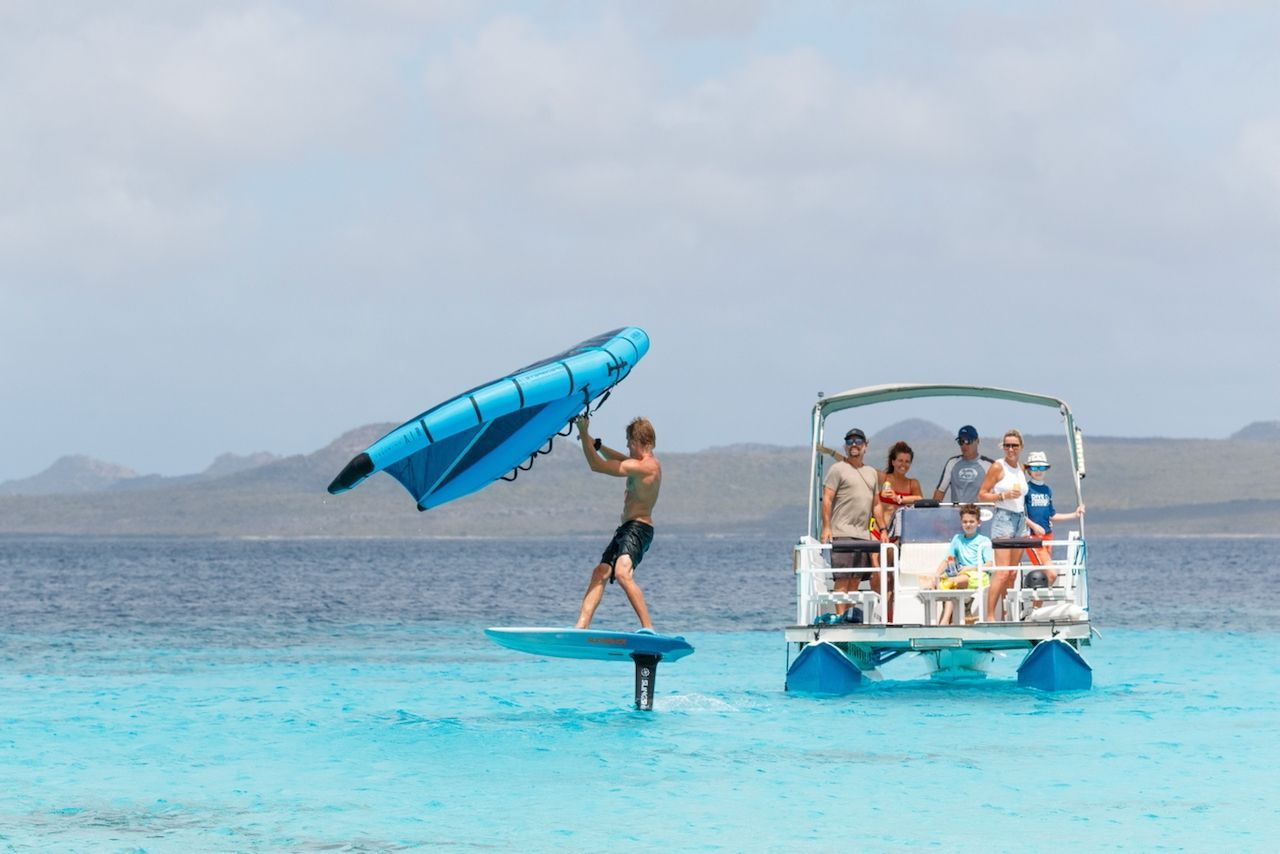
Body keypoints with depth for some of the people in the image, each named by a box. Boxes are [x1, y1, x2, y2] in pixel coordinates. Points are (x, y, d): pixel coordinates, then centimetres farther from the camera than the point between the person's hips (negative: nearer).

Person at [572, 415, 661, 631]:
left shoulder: (641, 467, -16)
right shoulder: (652, 464, 14)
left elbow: (597, 466, -16)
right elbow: (619, 459, 34)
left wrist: (584, 434, -10)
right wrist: (595, 444, 26)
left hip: (637, 529, -11)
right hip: (628, 530, 11)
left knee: (622, 573, -28)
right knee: (600, 573, 6)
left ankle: (648, 627, -31)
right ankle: (581, 626, 1)